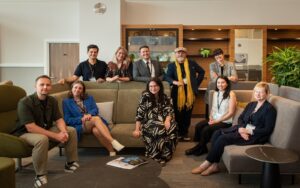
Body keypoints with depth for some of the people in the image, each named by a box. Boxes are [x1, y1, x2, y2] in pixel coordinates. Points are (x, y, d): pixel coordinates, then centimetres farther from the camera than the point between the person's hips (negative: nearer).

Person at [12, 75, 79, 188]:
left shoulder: (52, 101, -2)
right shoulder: (25, 102, -23)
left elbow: (59, 119, -1)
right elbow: (31, 128, -29)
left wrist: (63, 131, -25)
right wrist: (56, 136, -32)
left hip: (46, 129, 7)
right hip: (25, 133, -7)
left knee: (71, 130, -5)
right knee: (42, 139, -39)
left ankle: (71, 163, 8)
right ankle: (40, 175, -23)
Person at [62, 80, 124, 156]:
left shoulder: (89, 98, 24)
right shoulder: (66, 102, 16)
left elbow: (95, 109, 7)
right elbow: (67, 119, 6)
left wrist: (90, 114, -17)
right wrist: (81, 119, -11)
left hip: (94, 123, 3)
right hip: (80, 125, -2)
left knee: (96, 130, -37)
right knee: (96, 118, -36)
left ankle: (112, 151, -41)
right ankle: (113, 142, -47)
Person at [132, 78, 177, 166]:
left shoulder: (165, 98, 9)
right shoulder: (145, 96, 0)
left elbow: (170, 111, -1)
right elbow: (139, 114, -4)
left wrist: (167, 120, -23)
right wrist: (137, 129, -11)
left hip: (163, 122, 3)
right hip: (149, 123, -3)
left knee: (172, 126, -29)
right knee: (159, 129, -35)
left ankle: (165, 155, -19)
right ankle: (156, 157, -22)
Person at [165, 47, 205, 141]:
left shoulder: (192, 63, 7)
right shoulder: (171, 65, 3)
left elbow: (202, 72, 16)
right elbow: (167, 77, -8)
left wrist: (197, 82, 6)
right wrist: (174, 82, -27)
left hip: (190, 92, 2)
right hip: (177, 93, -1)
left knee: (188, 114, 7)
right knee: (178, 113, 5)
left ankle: (185, 133, 18)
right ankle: (178, 132, 18)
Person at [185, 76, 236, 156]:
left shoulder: (231, 94, -11)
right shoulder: (215, 93, 9)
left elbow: (231, 112, -14)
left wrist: (217, 121, -16)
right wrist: (211, 118, -5)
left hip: (225, 122, -6)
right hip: (214, 119, 6)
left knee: (206, 129, -25)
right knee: (198, 126, -18)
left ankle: (199, 148, -2)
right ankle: (202, 148, -5)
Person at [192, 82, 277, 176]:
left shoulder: (269, 109, -5)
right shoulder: (251, 104, 17)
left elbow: (267, 130, -11)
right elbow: (241, 118, 13)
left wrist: (248, 131, -17)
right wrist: (241, 129, -9)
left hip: (255, 136, -8)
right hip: (243, 129, 8)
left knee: (223, 138, -23)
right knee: (217, 133, -15)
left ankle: (207, 164, -12)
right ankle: (214, 165, -18)